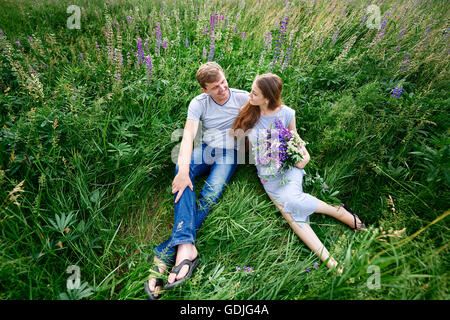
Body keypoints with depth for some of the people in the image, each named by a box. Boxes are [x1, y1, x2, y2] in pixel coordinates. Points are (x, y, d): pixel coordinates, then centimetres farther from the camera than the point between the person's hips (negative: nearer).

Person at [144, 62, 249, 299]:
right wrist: (183, 169, -33)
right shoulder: (198, 103, -2)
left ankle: (165, 254, -32)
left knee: (211, 195, -30)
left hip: (229, 152, -1)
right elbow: (188, 136, -17)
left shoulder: (243, 98, 0)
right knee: (181, 167, -34)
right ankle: (186, 246, -46)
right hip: (206, 149, 1)